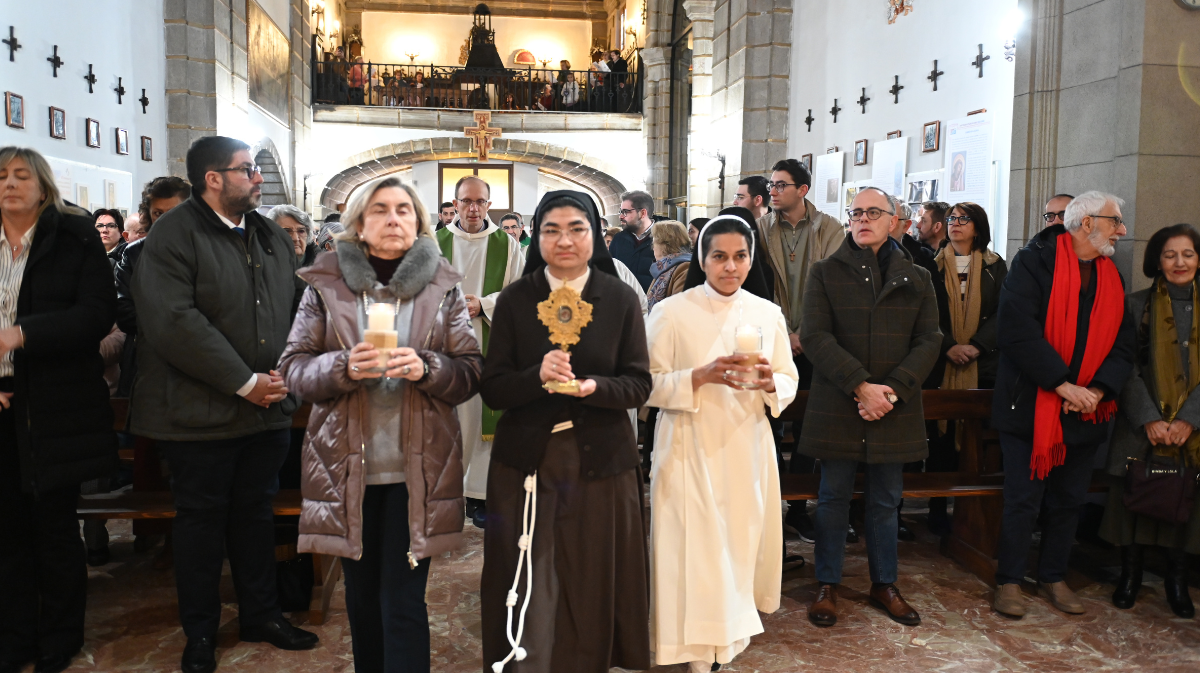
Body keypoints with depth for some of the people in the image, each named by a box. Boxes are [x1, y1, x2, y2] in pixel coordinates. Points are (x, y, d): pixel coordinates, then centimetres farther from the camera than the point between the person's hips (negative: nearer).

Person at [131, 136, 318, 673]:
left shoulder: (273, 238, 11)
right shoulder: (173, 235, -10)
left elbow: (297, 310, 11)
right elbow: (173, 321, -21)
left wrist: (284, 374, -5)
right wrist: (244, 382, -19)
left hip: (269, 407, 6)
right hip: (201, 412, -5)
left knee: (256, 513, 16)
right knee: (202, 519, 8)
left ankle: (261, 614, 32)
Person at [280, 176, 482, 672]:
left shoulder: (442, 286, 3)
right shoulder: (326, 284, 4)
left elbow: (472, 371, 1)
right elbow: (293, 367, 2)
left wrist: (426, 368, -19)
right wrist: (343, 367, -17)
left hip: (417, 465, -1)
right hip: (347, 463, 2)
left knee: (403, 600, 1)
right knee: (361, 592, 16)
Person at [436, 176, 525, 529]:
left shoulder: (507, 245, 5)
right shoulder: (436, 243, 8)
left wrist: (483, 305, -11)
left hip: (489, 346, 0)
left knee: (484, 414, -1)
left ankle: (479, 492, 6)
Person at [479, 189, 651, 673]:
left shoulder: (621, 301, 1)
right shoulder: (514, 300, 1)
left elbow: (639, 385, -1)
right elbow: (492, 389, -2)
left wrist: (593, 387, -20)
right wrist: (537, 376, -21)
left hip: (600, 461, 0)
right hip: (526, 462, 0)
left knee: (593, 589, 10)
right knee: (528, 597, 4)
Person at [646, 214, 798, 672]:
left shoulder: (768, 314, 5)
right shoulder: (671, 312, -6)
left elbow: (789, 383, 8)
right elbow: (648, 384, -8)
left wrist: (769, 382, -15)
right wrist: (702, 376, -22)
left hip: (748, 451, 4)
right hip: (690, 451, -3)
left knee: (742, 543, 11)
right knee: (696, 549, -2)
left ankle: (733, 633, 34)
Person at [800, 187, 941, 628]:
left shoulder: (917, 278, 9)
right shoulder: (826, 273, 2)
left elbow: (929, 340, 2)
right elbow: (815, 336, -8)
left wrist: (893, 389, -13)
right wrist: (860, 386, -16)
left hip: (895, 409, 2)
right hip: (837, 406, -2)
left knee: (886, 500, 12)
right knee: (834, 497, 6)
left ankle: (884, 584, 26)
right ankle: (827, 585, 19)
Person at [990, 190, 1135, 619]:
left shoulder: (1111, 277, 12)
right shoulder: (1036, 262, -8)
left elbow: (1124, 344, 7)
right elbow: (1016, 330, -19)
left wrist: (1098, 389, -10)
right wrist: (1063, 384, -21)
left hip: (1086, 412, 6)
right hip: (1030, 405, -6)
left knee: (1069, 501, 14)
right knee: (1023, 500, 1)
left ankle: (1053, 578, 29)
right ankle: (1009, 581, 14)